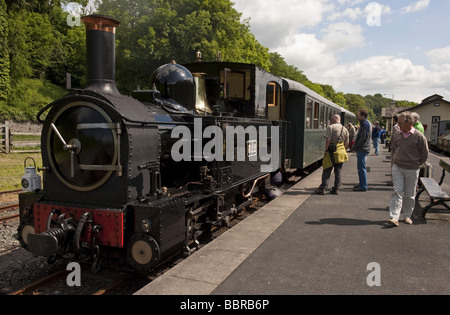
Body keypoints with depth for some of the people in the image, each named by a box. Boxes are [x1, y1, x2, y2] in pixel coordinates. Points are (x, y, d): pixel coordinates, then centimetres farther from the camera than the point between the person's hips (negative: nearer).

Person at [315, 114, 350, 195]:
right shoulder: (345, 129, 11)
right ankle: (336, 189, 12)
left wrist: (326, 150, -6)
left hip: (332, 152, -5)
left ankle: (322, 189, -5)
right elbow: (346, 143, 11)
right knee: (338, 172, 10)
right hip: (341, 152, 5)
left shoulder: (331, 127, -6)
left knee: (327, 171, -3)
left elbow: (328, 141, -13)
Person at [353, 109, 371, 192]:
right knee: (361, 168, 16)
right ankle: (362, 184, 25)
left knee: (361, 168, -6)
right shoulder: (365, 123, 17)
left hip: (362, 150, -11)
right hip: (362, 149, 11)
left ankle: (363, 186, -2)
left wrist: (356, 147, -15)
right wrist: (356, 147, 15)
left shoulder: (365, 124, -15)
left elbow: (363, 138, -22)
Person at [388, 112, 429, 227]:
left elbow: (424, 154, -1)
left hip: (412, 170, -2)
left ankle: (407, 215, 24)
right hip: (397, 168, 2)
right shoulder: (397, 134, 3)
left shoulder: (419, 136, -9)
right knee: (397, 192, -4)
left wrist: (415, 164, 5)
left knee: (409, 194, 8)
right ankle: (394, 217, -8)